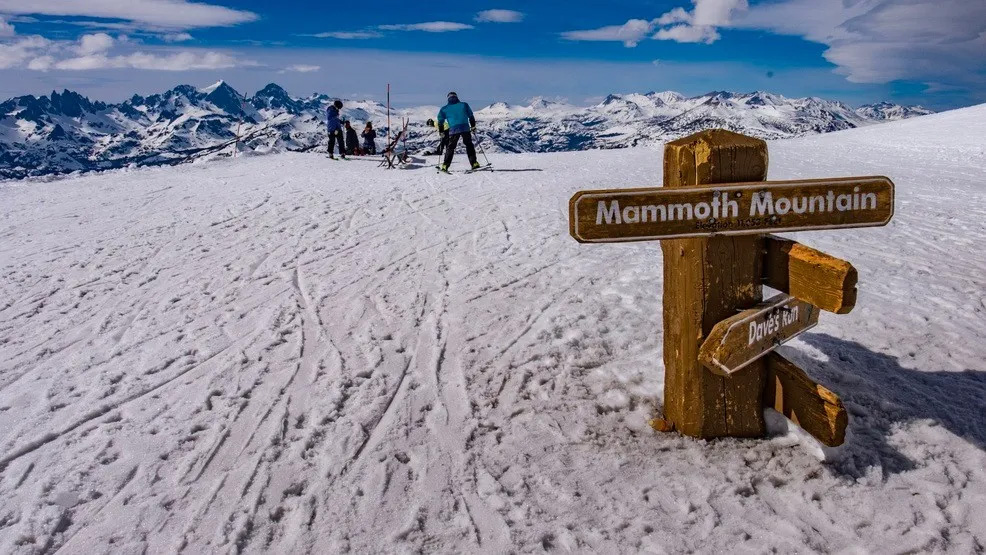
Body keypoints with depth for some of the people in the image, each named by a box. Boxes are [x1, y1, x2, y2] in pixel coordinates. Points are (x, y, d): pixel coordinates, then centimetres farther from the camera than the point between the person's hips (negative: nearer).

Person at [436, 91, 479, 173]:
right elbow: (471, 116, 13)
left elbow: (440, 120, 11)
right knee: (469, 145, 14)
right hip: (465, 128, 0)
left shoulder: (445, 109, 11)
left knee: (450, 147, 9)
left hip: (453, 130, 0)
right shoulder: (464, 105, 12)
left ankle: (445, 166, 5)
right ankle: (474, 163, 8)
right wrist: (473, 126, 23)